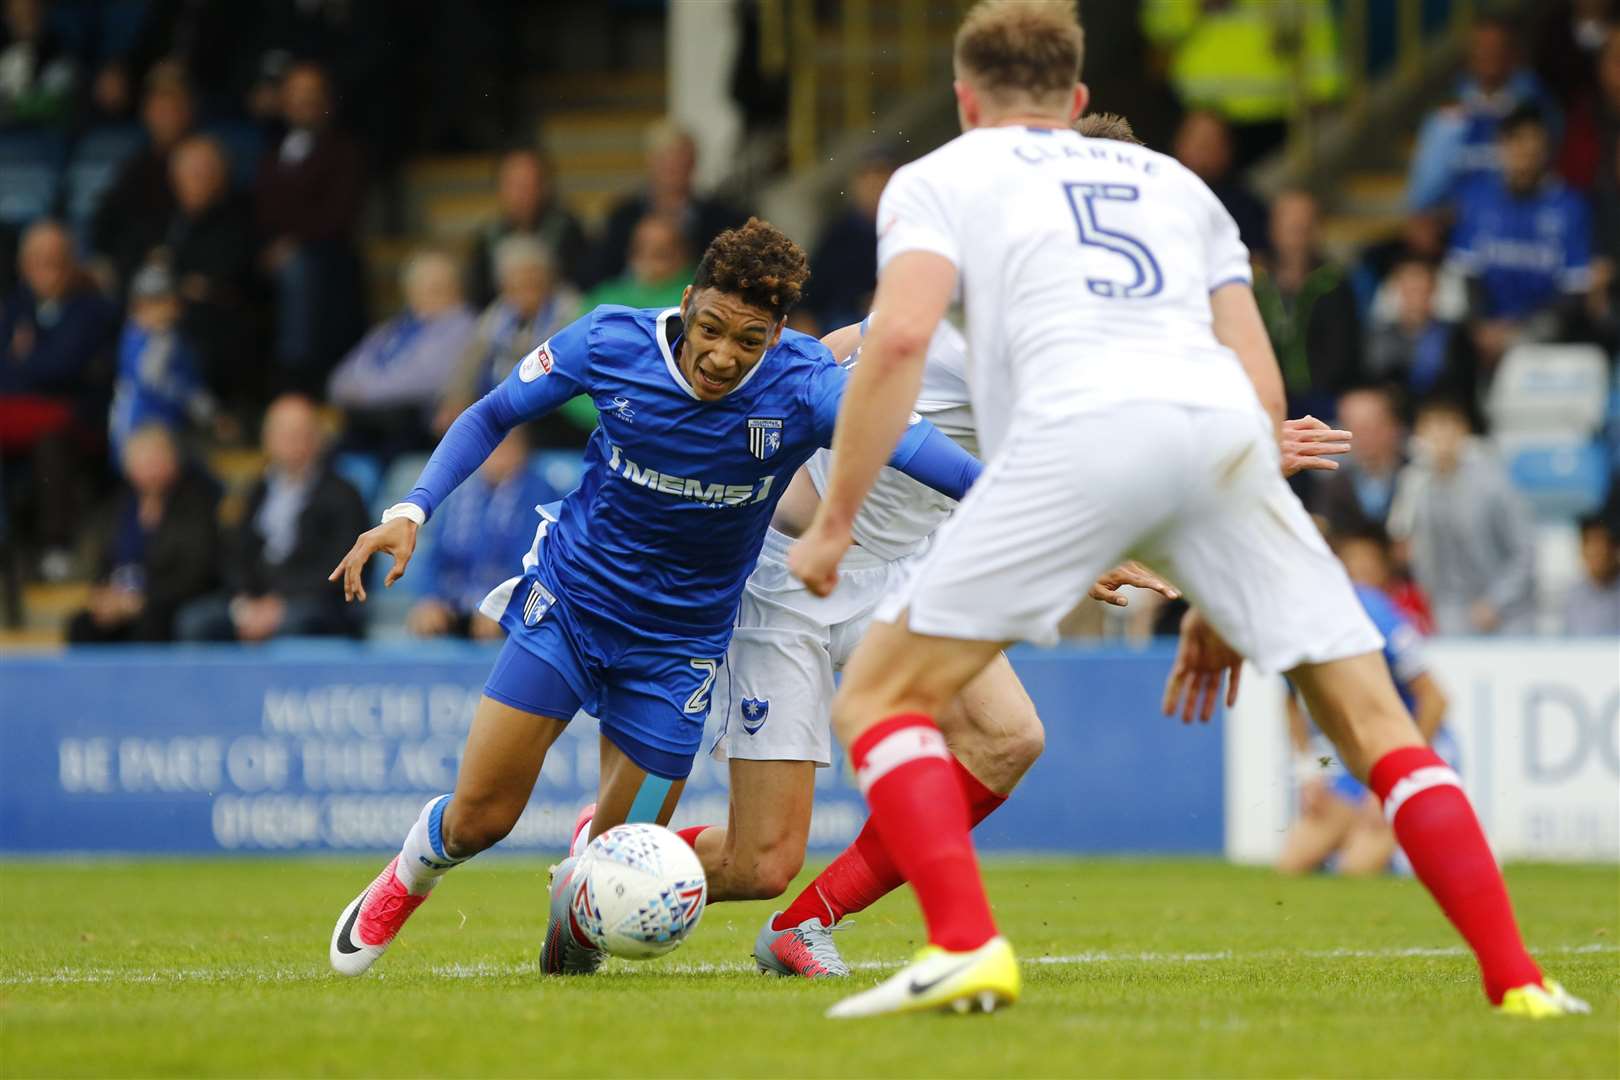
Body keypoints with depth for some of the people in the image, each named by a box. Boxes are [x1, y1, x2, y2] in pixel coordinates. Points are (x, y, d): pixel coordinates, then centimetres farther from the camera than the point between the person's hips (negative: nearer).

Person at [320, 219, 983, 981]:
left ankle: (576, 897, 37)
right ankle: (405, 882, 31)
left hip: (680, 640, 0)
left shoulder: (803, 388, -21)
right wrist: (411, 511, -11)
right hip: (566, 601, 0)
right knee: (479, 817, -6)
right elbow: (493, 415, -1)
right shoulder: (610, 344, -16)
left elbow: (907, 440, -35)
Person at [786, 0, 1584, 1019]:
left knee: (879, 696, 7)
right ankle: (1516, 976, 0)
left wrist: (835, 519, 7)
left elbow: (901, 336, 2)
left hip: (1082, 428, -4)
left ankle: (966, 946, -13)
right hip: (1225, 429, 4)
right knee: (1372, 717, 12)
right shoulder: (1172, 181, 35)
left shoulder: (940, 178, 23)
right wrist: (1223, 600, 31)